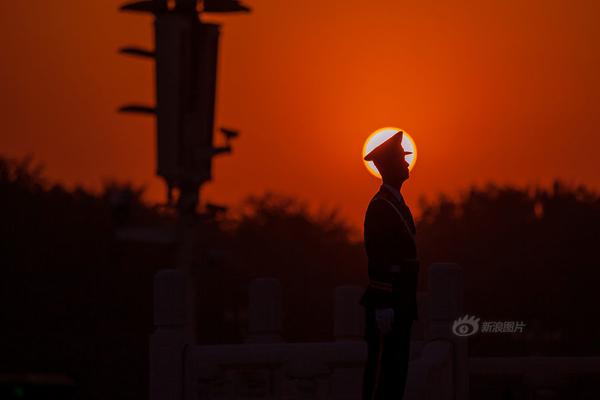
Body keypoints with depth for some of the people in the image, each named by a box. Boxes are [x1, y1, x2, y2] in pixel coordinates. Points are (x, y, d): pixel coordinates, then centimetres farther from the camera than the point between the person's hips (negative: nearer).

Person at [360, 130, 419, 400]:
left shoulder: (398, 204, 17)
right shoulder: (380, 206, -14)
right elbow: (377, 261, -19)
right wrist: (382, 306, -23)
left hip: (401, 304, 10)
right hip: (387, 305, -10)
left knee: (397, 366, 10)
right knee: (382, 367, -8)